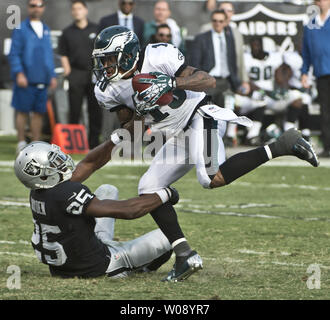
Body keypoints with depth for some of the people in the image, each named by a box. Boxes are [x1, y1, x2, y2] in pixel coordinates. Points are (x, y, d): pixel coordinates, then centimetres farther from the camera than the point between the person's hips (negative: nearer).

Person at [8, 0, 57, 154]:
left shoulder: (46, 30, 17)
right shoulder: (21, 29, -1)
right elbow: (13, 54, -5)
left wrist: (52, 76, 17)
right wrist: (19, 73, -16)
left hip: (42, 79, 5)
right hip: (25, 79, -5)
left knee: (39, 112, 6)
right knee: (22, 111, -2)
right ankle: (21, 143, 4)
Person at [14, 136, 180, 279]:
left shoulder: (39, 192, -6)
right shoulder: (66, 193, -33)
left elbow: (90, 164, 5)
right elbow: (124, 210, -29)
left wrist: (117, 138, 0)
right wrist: (164, 195, -18)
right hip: (95, 267, -8)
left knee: (107, 191, 22)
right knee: (168, 236, 1)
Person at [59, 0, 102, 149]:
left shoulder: (96, 29, 8)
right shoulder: (68, 32, 7)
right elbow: (63, 54, 7)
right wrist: (67, 70, -5)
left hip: (95, 74, 1)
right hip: (76, 74, -1)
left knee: (95, 109, 2)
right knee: (75, 110, -3)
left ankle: (94, 141, 9)